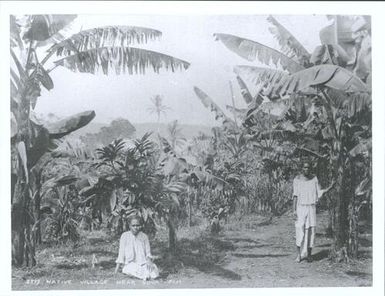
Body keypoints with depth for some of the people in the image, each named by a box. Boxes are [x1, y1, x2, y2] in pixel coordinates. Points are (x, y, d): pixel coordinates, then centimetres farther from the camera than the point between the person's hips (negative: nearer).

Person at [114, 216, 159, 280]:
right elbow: (121, 252, 3)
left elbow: (148, 252, 7)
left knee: (154, 273, -30)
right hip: (130, 264, 0)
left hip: (143, 263, 0)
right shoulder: (125, 236, 2)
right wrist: (117, 267, -4)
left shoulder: (144, 236, 7)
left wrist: (149, 259, -16)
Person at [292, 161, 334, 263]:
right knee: (300, 230, -8)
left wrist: (329, 188, -8)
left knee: (311, 230, 2)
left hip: (311, 208, 2)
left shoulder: (314, 179, 2)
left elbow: (319, 193, 5)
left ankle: (309, 254, 13)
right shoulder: (297, 179, -4)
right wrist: (294, 210, -8)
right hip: (300, 208, -2)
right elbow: (295, 196, -4)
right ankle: (298, 254, 1)